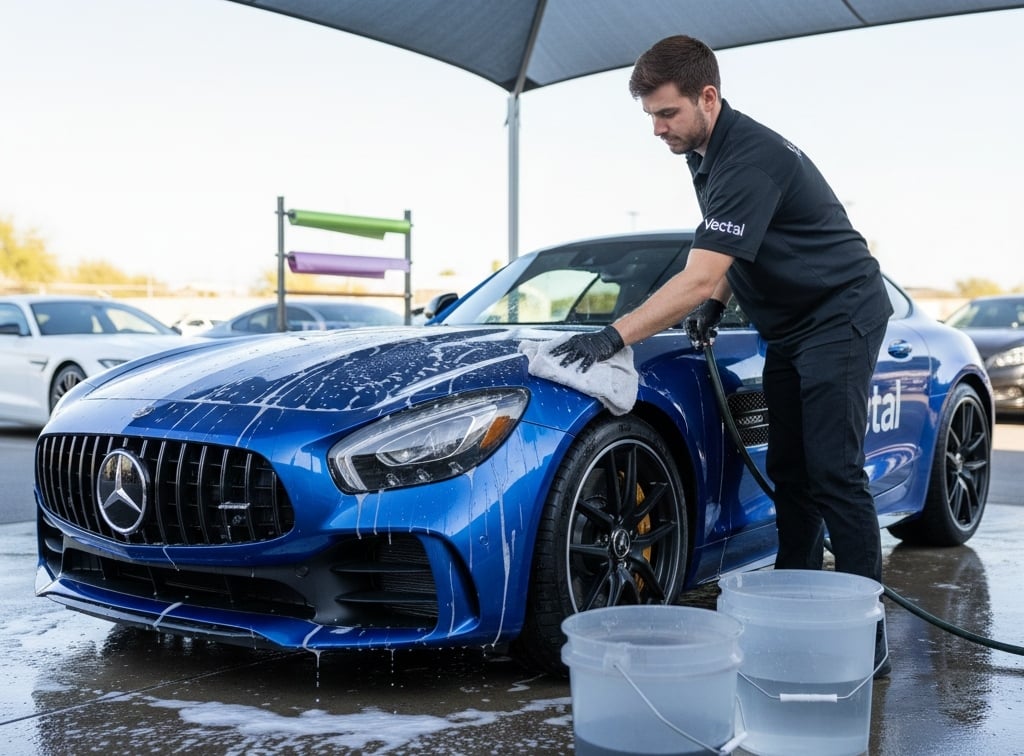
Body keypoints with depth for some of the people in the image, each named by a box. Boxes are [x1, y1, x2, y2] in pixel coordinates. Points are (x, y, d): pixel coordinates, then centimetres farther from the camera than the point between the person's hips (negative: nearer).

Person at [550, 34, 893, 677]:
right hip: (789, 326, 10)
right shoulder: (704, 154, 5)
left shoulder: (750, 158, -26)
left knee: (834, 474, -13)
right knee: (788, 474, 8)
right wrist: (717, 302, 3)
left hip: (840, 315, -10)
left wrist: (614, 337, -33)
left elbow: (698, 280, -32)